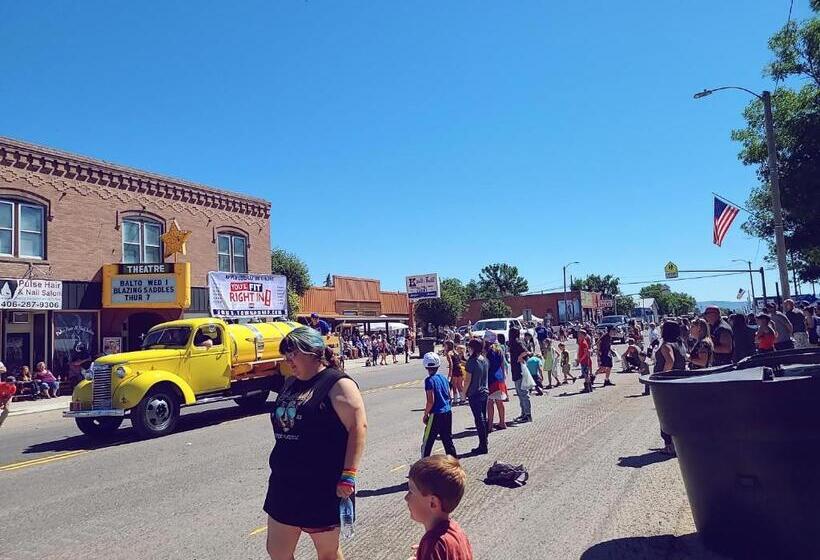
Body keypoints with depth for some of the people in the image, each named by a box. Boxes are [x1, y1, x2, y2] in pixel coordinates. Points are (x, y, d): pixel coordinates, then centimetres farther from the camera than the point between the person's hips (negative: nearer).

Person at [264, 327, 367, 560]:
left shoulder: (337, 383, -13)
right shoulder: (290, 384, 11)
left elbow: (358, 426, -19)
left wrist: (348, 475, -22)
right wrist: (280, 467, 23)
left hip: (323, 486, -7)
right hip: (284, 483, 8)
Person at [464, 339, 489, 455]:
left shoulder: (472, 361, -17)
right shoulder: (485, 360, 3)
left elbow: (468, 379, -14)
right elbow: (486, 375, 11)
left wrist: (464, 392, -4)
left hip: (474, 394, -7)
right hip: (485, 392, 7)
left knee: (479, 419, -1)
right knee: (483, 418, 15)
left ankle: (482, 446, 4)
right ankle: (484, 443, 23)